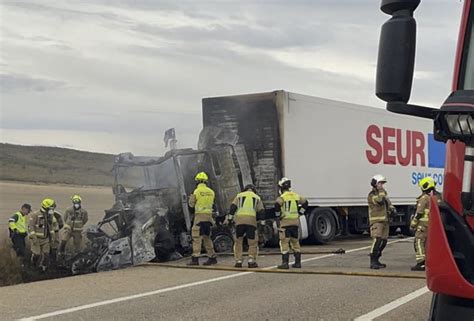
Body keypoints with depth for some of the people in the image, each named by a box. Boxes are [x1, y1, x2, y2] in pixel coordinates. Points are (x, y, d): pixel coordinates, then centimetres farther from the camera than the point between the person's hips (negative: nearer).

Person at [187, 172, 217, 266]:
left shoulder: (197, 191, -7)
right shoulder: (211, 192, 9)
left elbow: (191, 204, 1)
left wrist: (191, 197, 21)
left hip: (200, 216, -6)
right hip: (209, 216, 6)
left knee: (197, 238, -5)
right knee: (207, 237, 15)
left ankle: (195, 258, -11)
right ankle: (212, 257, 15)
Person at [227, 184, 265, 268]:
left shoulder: (239, 195, 21)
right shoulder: (257, 197, 21)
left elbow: (233, 207, 7)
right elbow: (261, 211, 15)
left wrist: (230, 217, 6)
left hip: (239, 219, 1)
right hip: (251, 220, -1)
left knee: (238, 241, 12)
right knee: (253, 242, 8)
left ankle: (238, 261, 8)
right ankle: (251, 261, -1)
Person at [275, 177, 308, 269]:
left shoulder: (282, 197, -9)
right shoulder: (296, 195, 11)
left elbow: (277, 204, -25)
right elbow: (305, 203, 18)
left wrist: (278, 216, -11)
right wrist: (299, 213, 20)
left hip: (285, 222, -6)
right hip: (295, 221, 6)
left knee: (284, 242, -4)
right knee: (295, 242, 15)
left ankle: (285, 263, -9)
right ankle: (297, 262, 17)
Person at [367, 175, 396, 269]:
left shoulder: (383, 193, 18)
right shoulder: (372, 195, -9)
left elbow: (388, 202, 29)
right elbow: (380, 201, -26)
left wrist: (392, 209, 9)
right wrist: (381, 191, -14)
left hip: (385, 220, 9)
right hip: (376, 221, -9)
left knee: (384, 241, 9)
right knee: (377, 240, -19)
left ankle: (376, 260, 20)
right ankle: (372, 262, -20)